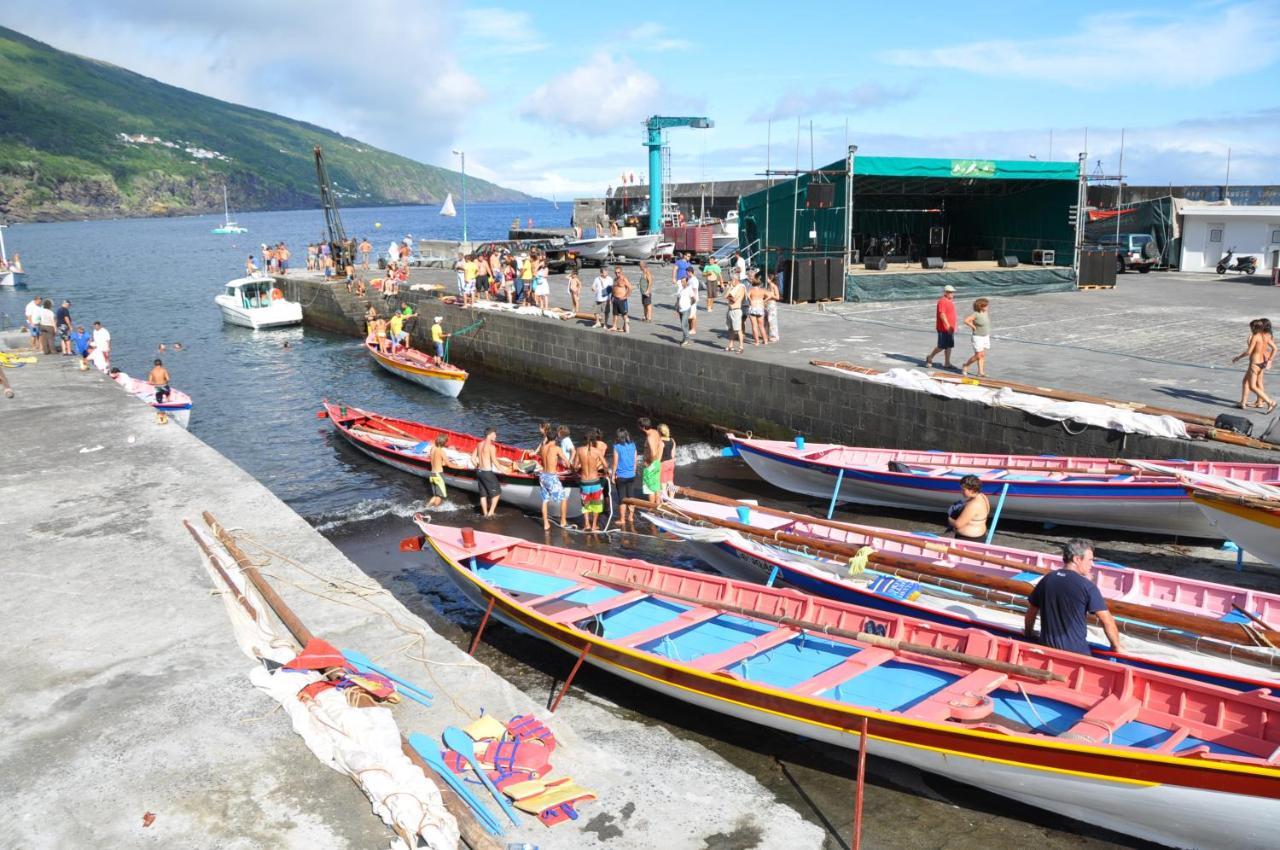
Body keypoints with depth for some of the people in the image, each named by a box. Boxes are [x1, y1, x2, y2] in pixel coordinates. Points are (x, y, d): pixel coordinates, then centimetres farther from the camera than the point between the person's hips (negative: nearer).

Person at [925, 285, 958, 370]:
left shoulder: (950, 301, 15)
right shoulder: (942, 301, -15)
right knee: (941, 346, -4)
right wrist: (948, 326, -28)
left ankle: (947, 363, 12)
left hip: (950, 328, 9)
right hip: (943, 328, -9)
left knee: (949, 346, 8)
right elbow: (942, 315, -23)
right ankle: (930, 358, 14)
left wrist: (953, 327, 24)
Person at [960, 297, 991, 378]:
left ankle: (980, 372, 11)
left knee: (982, 355, 7)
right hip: (978, 337, -7)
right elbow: (966, 320, -27)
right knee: (978, 356, -4)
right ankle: (965, 365, 16)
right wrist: (974, 327, -18)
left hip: (986, 337, 7)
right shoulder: (975, 314, -19)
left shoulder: (986, 313, 4)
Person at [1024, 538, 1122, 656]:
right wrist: (1117, 647, 3)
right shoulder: (1087, 586, -10)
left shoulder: (1046, 580, 5)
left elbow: (1031, 610, 15)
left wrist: (1029, 634, 30)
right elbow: (1107, 620, -10)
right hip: (1076, 652, -5)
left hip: (1047, 648, 5)